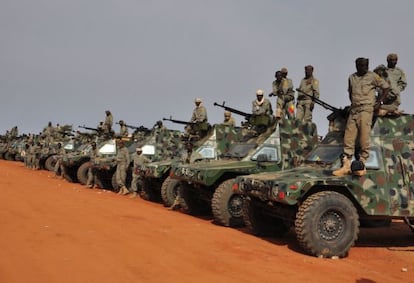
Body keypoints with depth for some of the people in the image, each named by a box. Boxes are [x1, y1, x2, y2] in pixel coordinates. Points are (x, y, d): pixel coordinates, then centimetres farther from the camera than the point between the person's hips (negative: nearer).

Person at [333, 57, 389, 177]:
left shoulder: (372, 76, 3)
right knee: (348, 139, -1)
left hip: (366, 109, -4)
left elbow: (386, 87, 8)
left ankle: (362, 165, -3)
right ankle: (346, 165, 1)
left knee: (364, 139, -9)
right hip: (353, 110, 5)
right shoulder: (351, 77, 16)